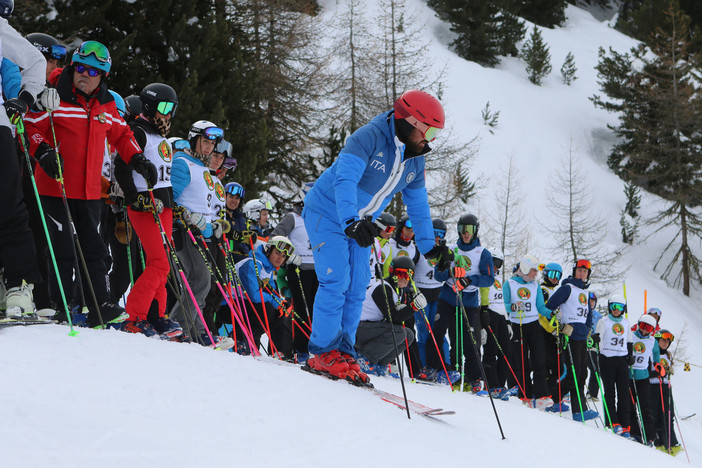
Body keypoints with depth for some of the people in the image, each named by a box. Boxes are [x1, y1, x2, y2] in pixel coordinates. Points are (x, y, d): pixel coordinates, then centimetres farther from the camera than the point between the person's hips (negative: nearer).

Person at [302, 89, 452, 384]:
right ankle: (324, 354, -12)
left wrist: (429, 246, 13)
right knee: (336, 281, -16)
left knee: (356, 289, 1)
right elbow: (345, 179, -36)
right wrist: (351, 221, -50)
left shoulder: (415, 161, 1)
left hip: (359, 224, 8)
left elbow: (417, 203, 15)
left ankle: (343, 354, 5)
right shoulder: (369, 138, -24)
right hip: (328, 214, -8)